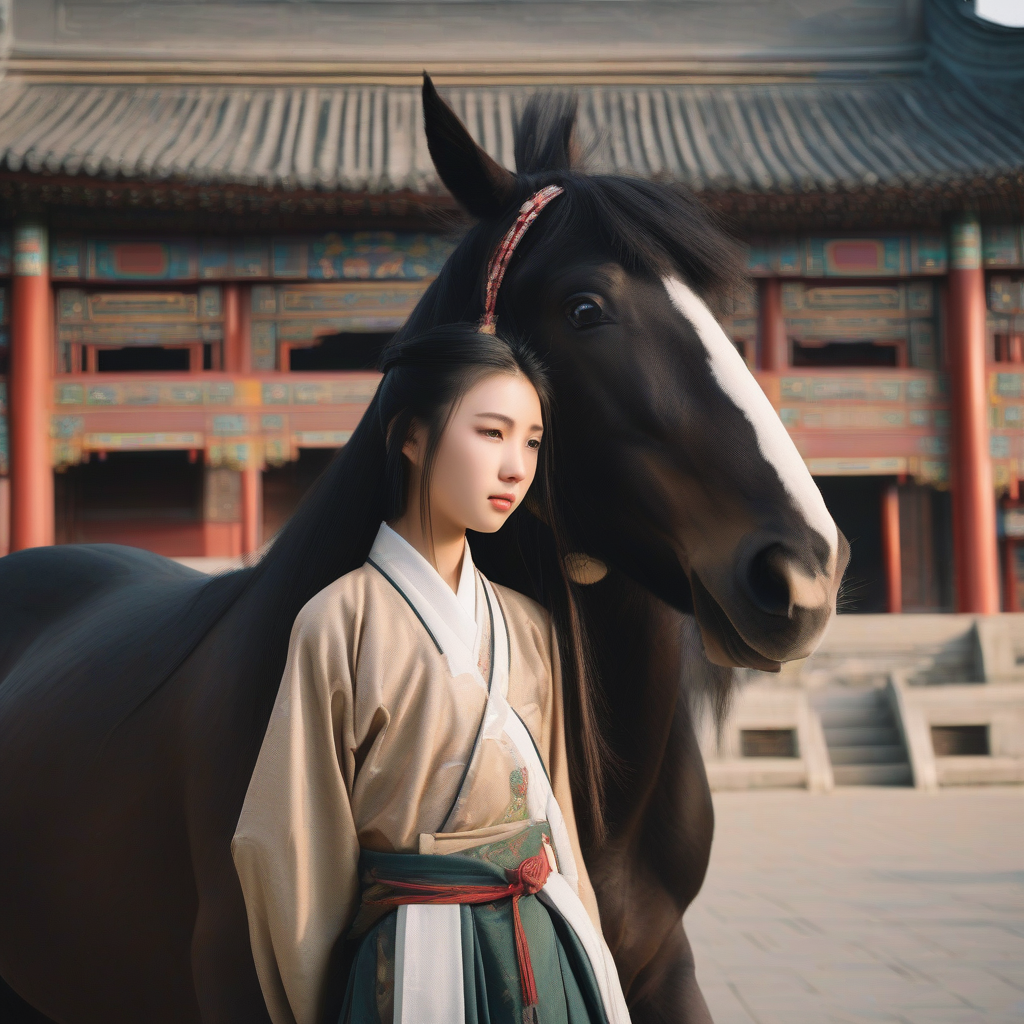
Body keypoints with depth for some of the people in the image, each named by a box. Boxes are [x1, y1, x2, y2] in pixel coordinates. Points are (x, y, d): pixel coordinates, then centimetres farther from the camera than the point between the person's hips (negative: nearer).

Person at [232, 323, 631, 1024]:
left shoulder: (528, 627, 4)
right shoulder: (343, 623, -12)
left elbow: (557, 815, 11)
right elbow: (296, 843, -7)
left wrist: (587, 960, 10)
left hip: (549, 952, 5)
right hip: (422, 960, -5)